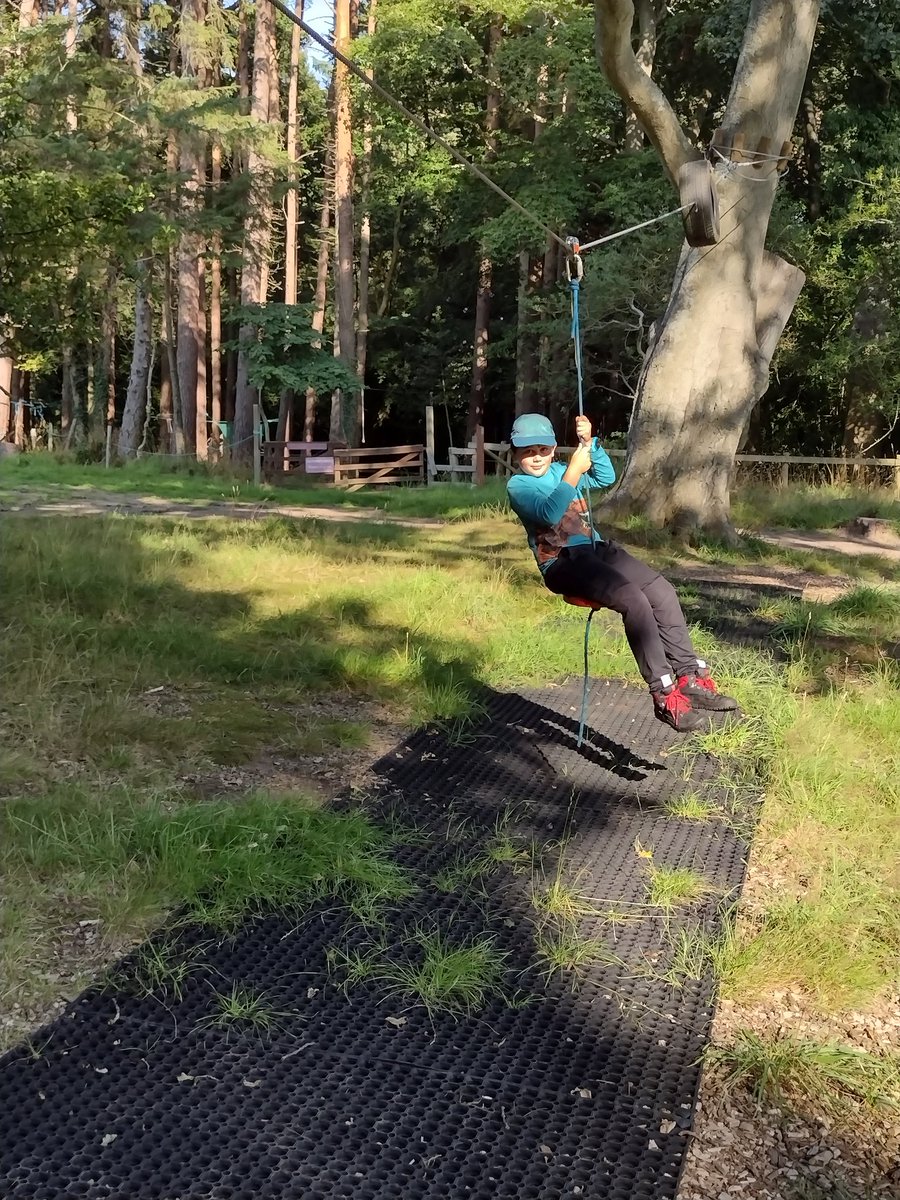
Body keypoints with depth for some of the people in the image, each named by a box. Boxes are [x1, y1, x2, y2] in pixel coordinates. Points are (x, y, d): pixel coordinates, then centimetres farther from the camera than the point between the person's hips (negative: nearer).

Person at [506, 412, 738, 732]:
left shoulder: (560, 470, 20)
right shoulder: (517, 486, -1)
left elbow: (606, 477, 12)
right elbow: (549, 513, -19)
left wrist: (589, 443, -1)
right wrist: (574, 471, -20)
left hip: (596, 550, 8)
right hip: (562, 563, -8)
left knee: (663, 591, -11)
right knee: (634, 601, -27)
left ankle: (690, 677, -8)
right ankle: (665, 696, -25)